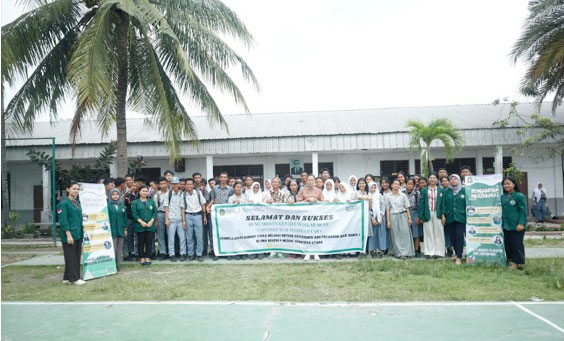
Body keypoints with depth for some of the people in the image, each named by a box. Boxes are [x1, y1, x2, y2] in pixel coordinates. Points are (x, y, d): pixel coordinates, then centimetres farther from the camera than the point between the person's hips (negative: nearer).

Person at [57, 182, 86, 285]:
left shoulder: (77, 202, 14)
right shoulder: (64, 203, -9)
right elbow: (63, 221, -14)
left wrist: (82, 232, 16)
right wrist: (68, 235, -18)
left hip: (78, 234, 8)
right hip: (69, 235, -8)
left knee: (77, 257, 10)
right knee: (71, 257, 0)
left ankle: (67, 278, 20)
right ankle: (74, 278, 6)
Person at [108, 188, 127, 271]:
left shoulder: (122, 205, 10)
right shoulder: (108, 205, -3)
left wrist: (125, 228, 13)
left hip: (120, 230, 4)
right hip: (111, 230, -4)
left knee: (119, 248, 8)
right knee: (112, 248, -4)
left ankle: (118, 264, 16)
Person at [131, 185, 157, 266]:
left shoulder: (151, 201, 11)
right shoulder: (135, 202, 5)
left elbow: (155, 212, 5)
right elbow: (134, 213, -3)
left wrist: (151, 221, -8)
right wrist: (141, 222, -13)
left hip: (150, 225, 2)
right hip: (140, 226, -2)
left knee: (149, 242, 3)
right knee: (141, 242, 2)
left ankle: (147, 258, 11)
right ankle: (141, 258, 9)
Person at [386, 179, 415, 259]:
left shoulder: (403, 195, 7)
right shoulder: (388, 197, 6)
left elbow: (407, 207, 6)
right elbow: (387, 209, 5)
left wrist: (409, 217, -1)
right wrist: (388, 221, 0)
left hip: (403, 216, 0)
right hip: (393, 216, 0)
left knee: (405, 233, -6)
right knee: (396, 235, 0)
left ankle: (405, 252, -1)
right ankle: (398, 253, 5)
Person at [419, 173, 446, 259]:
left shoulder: (441, 190, 7)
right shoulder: (424, 190, 6)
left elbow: (443, 203, 5)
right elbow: (421, 203, 3)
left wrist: (443, 215, -3)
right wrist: (421, 216, -3)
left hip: (437, 215, 0)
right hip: (427, 215, 0)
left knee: (438, 233, 2)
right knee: (428, 233, 3)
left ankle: (438, 252, 10)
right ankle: (429, 252, 8)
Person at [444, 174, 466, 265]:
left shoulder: (463, 191, 3)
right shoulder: (447, 191, 10)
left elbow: (467, 204, 2)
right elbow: (444, 204, 8)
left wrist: (467, 215, -4)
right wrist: (443, 215, -1)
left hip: (460, 217, -3)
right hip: (450, 217, 3)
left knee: (459, 236, -7)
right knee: (452, 237, 6)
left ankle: (459, 257, -5)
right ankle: (457, 253, 21)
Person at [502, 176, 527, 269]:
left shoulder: (520, 196, -7)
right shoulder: (503, 197, 11)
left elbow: (523, 211, -9)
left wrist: (521, 223, -16)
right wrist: (501, 222, 15)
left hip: (516, 226, -6)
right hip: (505, 226, 6)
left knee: (517, 245, -1)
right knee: (507, 244, 10)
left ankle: (518, 263, 9)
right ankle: (510, 261, 23)